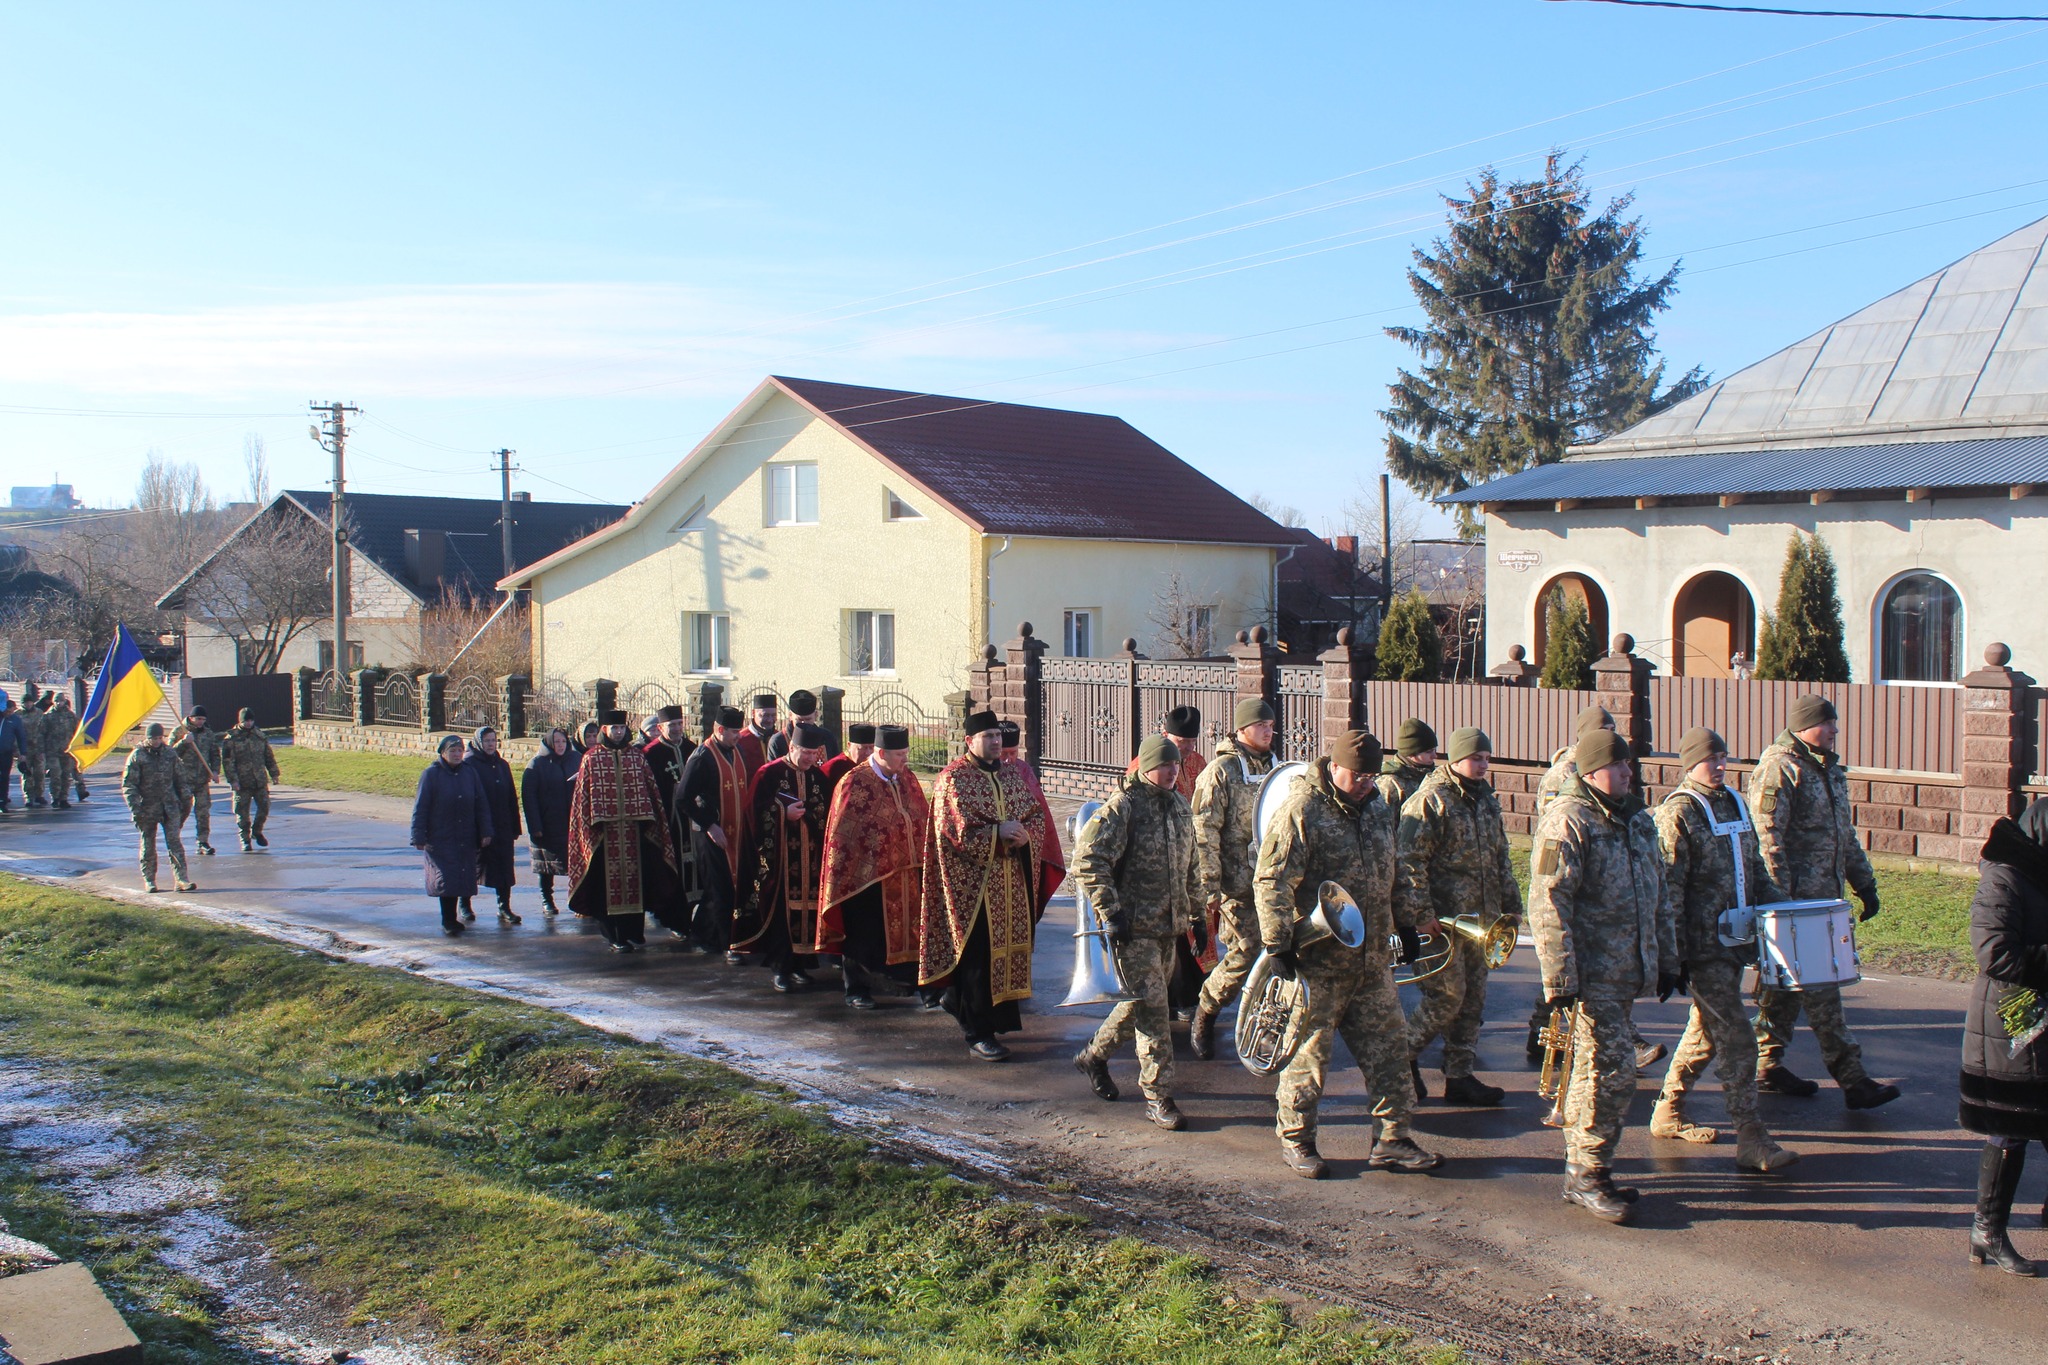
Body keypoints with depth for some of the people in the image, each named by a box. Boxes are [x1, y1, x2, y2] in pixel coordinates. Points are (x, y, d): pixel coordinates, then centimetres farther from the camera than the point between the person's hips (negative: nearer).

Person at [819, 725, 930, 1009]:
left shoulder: (907, 778, 6)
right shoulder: (854, 783, -13)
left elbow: (923, 819, 13)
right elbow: (841, 833, -10)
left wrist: (923, 858, 9)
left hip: (907, 871, 5)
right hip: (868, 873, -5)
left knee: (909, 928, 10)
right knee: (864, 934, 6)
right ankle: (857, 990, 20)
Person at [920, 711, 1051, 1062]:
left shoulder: (1013, 774, 12)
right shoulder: (953, 779, -7)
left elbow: (1037, 816, 10)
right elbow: (955, 832, -15)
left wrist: (1025, 834, -11)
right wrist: (999, 833, -19)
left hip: (1012, 880, 7)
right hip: (973, 881, -6)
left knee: (1010, 948, 10)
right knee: (979, 956, -4)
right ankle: (978, 1035, 4)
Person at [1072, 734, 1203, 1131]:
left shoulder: (1180, 806, 11)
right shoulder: (1122, 807, -13)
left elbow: (1191, 865, 23)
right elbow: (1088, 860, -18)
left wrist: (1196, 912, 21)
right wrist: (1111, 914, -19)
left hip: (1169, 926, 8)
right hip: (1134, 927, -8)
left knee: (1141, 1001, 17)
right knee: (1152, 1008, -7)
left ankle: (1094, 1055, 38)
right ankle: (1158, 1095, 3)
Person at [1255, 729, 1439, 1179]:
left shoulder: (1377, 809, 11)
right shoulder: (1300, 810, -13)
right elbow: (1272, 882, -16)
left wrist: (1403, 922, 27)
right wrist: (1278, 943, -19)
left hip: (1373, 957, 7)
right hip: (1319, 960, -7)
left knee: (1388, 1044, 10)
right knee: (1309, 1049, 2)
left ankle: (1390, 1140, 20)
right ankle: (1295, 1139, 17)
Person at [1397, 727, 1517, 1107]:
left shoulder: (1486, 800, 15)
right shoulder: (1429, 800, -11)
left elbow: (1501, 858, 24)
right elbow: (1409, 861, -16)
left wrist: (1511, 905, 19)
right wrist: (1422, 915, -19)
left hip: (1480, 919, 8)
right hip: (1444, 919, -8)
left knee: (1473, 999, 9)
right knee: (1447, 995, -7)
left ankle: (1460, 1076, 17)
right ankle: (1404, 1057, 13)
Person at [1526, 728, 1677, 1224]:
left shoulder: (1637, 820, 15)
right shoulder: (1567, 822, -13)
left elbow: (1657, 896, 24)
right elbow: (1548, 904, -18)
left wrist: (1668, 960, 22)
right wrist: (1559, 978, -20)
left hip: (1628, 972, 8)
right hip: (1592, 973, -8)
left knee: (1594, 1070, 15)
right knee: (1612, 1071, -10)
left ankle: (1582, 1168, 25)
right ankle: (1586, 1174, 2)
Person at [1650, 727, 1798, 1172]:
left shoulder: (1733, 804, 13)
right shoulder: (1677, 813, -12)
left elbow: (1754, 867, 24)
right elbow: (1668, 888, -15)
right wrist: (1674, 952, -18)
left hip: (1735, 938, 8)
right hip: (1704, 947, -8)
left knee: (1705, 1030, 17)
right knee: (1737, 1039, -9)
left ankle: (1668, 1113, 30)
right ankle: (1750, 1142, -5)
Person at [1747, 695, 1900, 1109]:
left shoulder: (1829, 769, 17)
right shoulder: (1779, 768, -13)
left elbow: (1845, 833, 25)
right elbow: (1767, 837, -19)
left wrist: (1864, 883, 23)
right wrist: (1779, 896, -23)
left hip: (1824, 895, 9)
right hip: (1794, 897, -9)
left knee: (1788, 985, 13)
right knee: (1819, 989, -6)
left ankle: (1767, 1066, 21)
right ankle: (1852, 1080, -4)